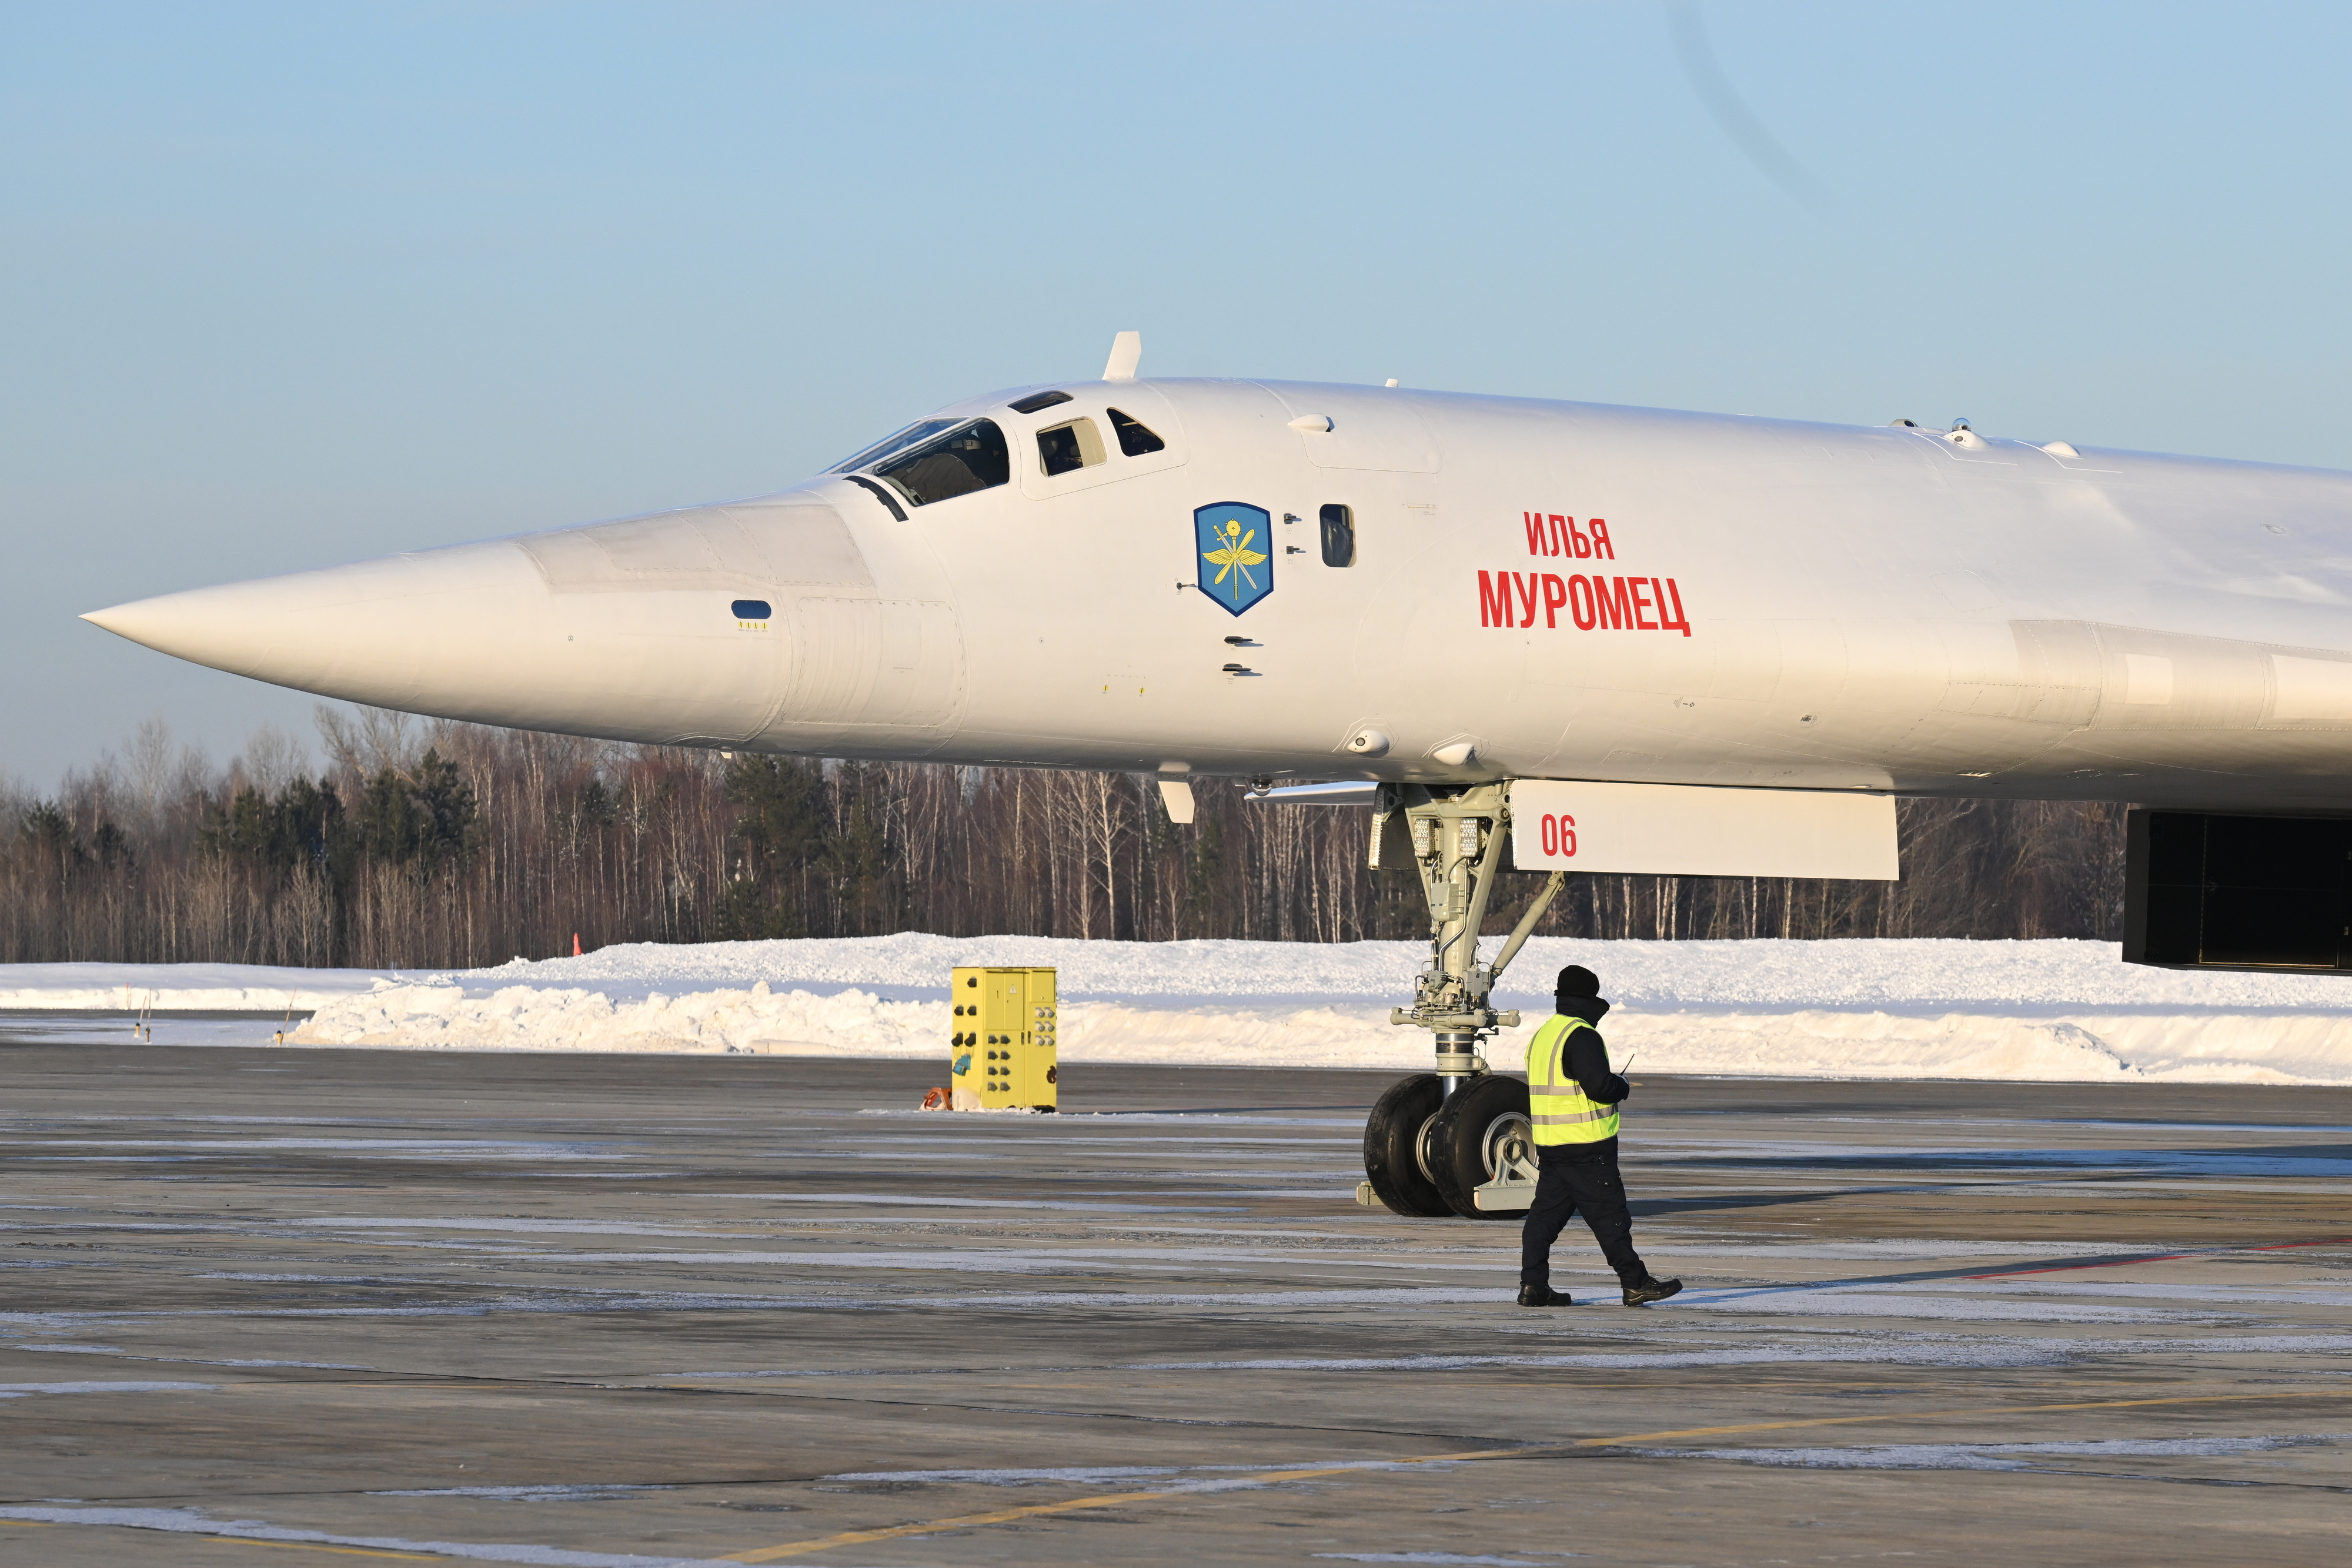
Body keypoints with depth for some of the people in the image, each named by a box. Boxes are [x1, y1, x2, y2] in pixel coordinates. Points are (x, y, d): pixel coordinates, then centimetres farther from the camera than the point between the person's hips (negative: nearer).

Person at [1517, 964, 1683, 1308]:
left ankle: (1533, 1284, 5)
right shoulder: (1581, 1036, -15)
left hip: (1549, 1145, 9)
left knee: (1547, 1212, 9)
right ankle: (1635, 1283, 0)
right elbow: (1599, 1086, -23)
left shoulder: (1542, 1035, 15)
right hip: (1586, 1146, -8)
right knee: (1609, 1214, -4)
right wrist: (1623, 1087, -1)